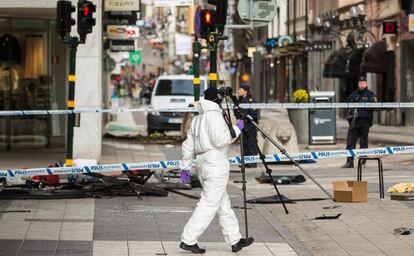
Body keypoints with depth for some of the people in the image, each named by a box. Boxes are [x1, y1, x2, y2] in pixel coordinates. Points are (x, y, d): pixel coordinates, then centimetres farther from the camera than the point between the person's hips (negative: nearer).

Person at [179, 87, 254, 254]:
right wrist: (236, 129, -8)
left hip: (202, 165, 9)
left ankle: (235, 240, 19)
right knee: (209, 205, -6)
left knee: (223, 204, 13)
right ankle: (188, 240, -9)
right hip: (216, 165, -9)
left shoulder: (197, 118, 16)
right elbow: (220, 140, -20)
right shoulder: (214, 115, -11)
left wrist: (185, 167, 17)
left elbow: (188, 145, 15)